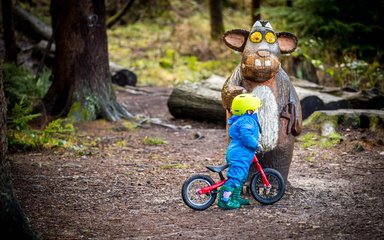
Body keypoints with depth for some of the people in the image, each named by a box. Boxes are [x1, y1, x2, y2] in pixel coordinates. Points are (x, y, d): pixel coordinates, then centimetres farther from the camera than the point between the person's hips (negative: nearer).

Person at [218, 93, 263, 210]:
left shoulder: (240, 120, 17)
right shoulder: (247, 121, -18)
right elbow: (246, 137, -31)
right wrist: (256, 145, -18)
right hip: (240, 155, -11)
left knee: (241, 176, 22)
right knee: (236, 176, -11)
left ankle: (236, 197, 32)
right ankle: (224, 200, -11)